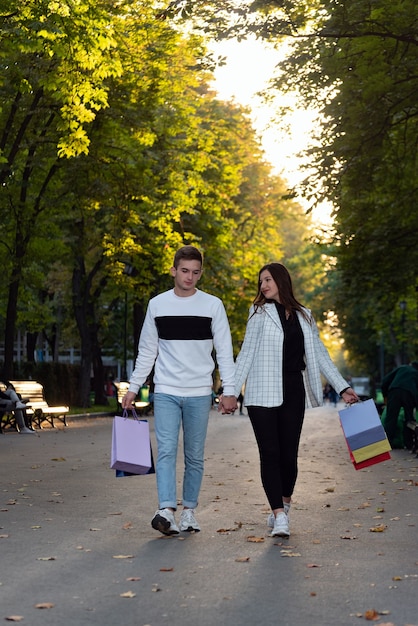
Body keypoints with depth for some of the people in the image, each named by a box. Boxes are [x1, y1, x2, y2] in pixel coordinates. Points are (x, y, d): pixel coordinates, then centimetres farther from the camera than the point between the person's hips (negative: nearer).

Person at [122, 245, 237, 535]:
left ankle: (189, 510, 16)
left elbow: (224, 351, 1)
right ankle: (166, 510, -19)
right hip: (165, 391, 0)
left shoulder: (213, 305, 1)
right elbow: (146, 351, 12)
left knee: (195, 455, 6)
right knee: (167, 449, -12)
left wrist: (229, 390, -6)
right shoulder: (157, 305, 6)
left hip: (199, 393, 0)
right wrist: (134, 387, 8)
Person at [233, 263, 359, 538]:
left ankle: (284, 504, 26)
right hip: (263, 393, -2)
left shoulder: (304, 316, 12)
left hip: (293, 392, 2)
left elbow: (320, 355, 14)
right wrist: (231, 390, -5)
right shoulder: (260, 312, 5)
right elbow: (247, 353, 2)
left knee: (289, 454, 3)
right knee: (270, 453, -8)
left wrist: (343, 387, 8)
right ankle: (279, 516, -10)